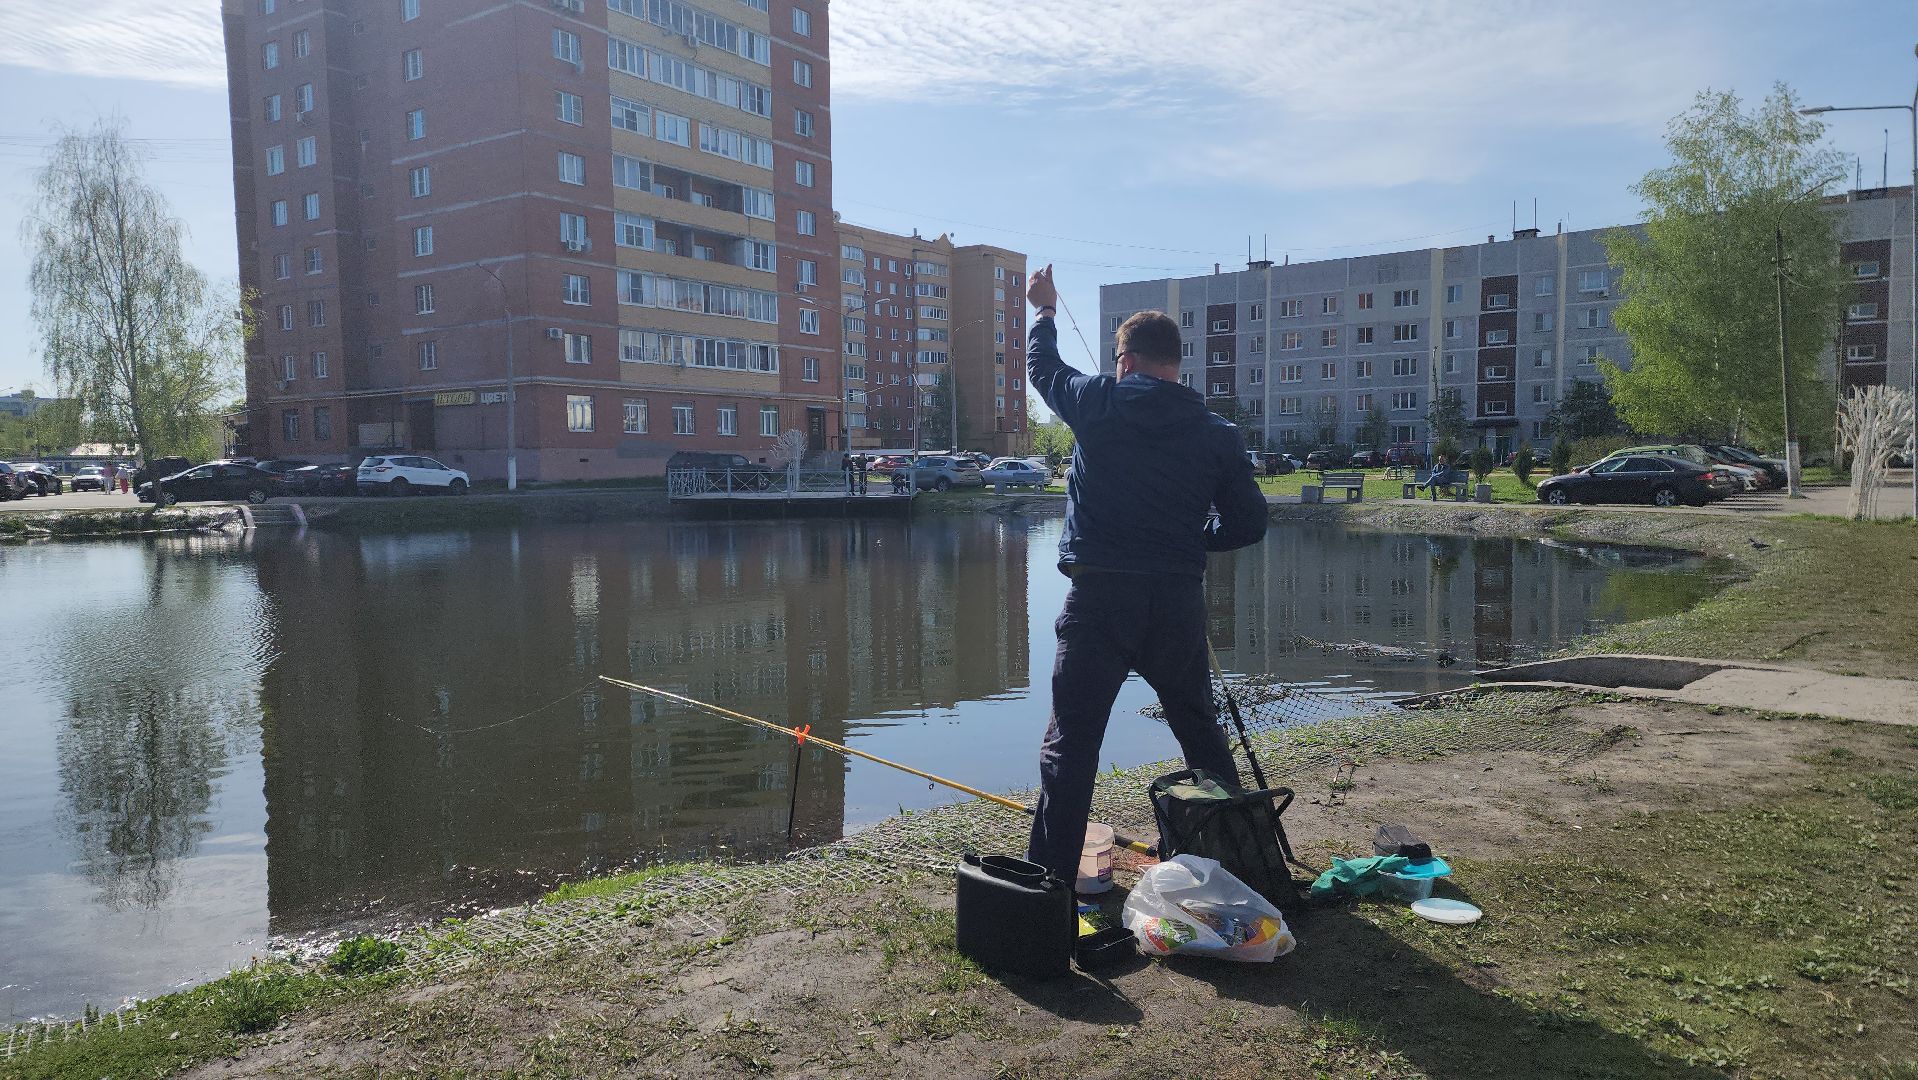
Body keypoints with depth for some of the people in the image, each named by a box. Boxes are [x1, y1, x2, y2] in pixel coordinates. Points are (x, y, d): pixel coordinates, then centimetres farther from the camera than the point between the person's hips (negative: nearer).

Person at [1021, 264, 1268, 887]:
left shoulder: (1099, 403, -2)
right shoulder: (1217, 433, 3)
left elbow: (1043, 368, 17)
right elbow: (1248, 524, 5)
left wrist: (1044, 310, 36)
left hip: (1100, 597, -3)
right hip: (1178, 602, 3)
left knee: (1071, 743, 2)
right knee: (1202, 734, 20)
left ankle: (1049, 876, 3)